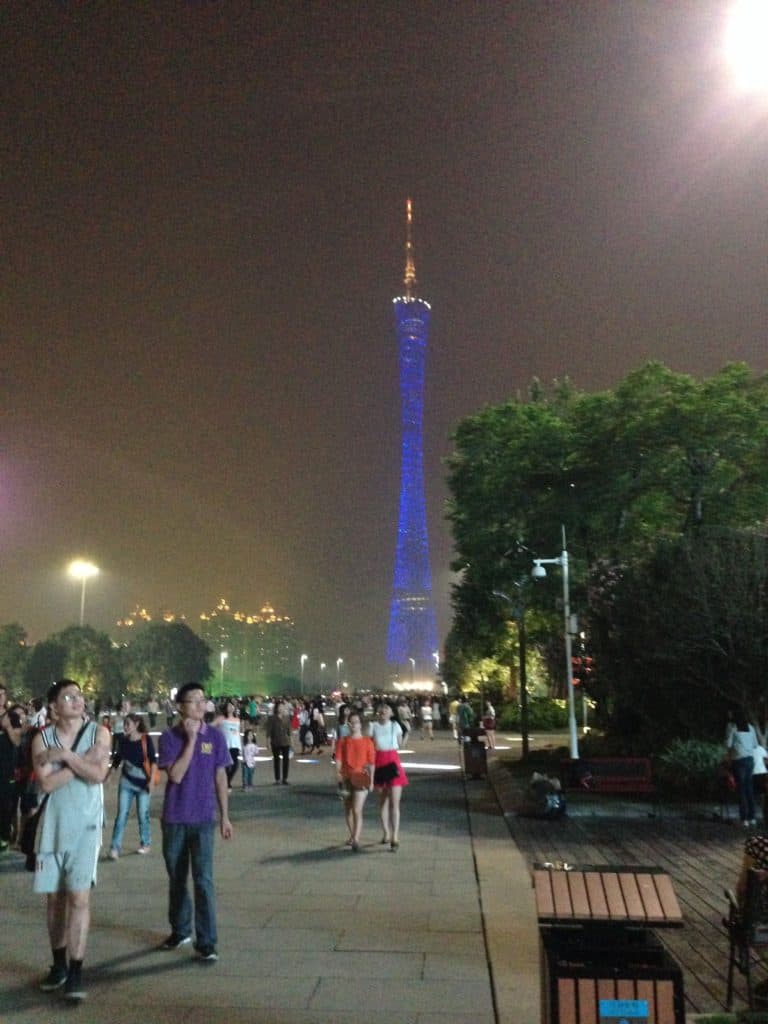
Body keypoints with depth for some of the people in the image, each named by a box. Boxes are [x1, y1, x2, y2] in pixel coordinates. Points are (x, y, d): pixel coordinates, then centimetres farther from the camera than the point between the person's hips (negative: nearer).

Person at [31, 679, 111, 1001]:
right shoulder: (42, 738, -1)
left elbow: (97, 774, -15)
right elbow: (46, 783, -12)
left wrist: (65, 754, -14)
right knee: (55, 896, 12)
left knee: (79, 897, -6)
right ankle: (59, 963, 27)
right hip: (53, 825, 2)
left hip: (85, 826, -2)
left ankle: (76, 971, 1)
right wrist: (80, 761, -15)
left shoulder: (98, 733, -3)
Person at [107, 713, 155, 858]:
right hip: (126, 782, 3)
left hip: (142, 782, -3)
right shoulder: (123, 740, 0)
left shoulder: (146, 739, -10)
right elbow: (117, 759, 13)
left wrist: (151, 780, -11)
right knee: (121, 814, -2)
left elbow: (153, 761, -8)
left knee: (143, 814, 5)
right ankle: (115, 847, 0)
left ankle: (146, 843, 22)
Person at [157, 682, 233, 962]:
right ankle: (180, 931, 33)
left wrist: (225, 816, 4)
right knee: (176, 879, 15)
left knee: (203, 880, -5)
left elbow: (220, 778, 4)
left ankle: (206, 942, 3)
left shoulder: (215, 736, -3)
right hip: (174, 819, 1)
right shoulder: (170, 737, -6)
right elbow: (176, 775, -17)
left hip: (203, 819, -1)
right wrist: (191, 739, -21)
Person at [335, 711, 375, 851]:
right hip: (346, 778, 3)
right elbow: (338, 758, -1)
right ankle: (352, 835, 33)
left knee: (357, 810, -14)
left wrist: (371, 780, -4)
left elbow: (371, 762, 1)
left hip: (361, 778, -3)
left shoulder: (367, 741, 0)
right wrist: (338, 772, -18)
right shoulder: (342, 741, 5)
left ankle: (356, 840, -17)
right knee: (348, 809, 14)